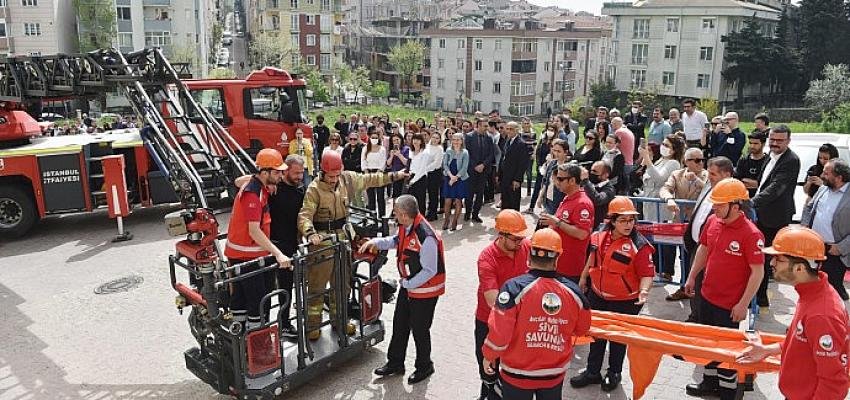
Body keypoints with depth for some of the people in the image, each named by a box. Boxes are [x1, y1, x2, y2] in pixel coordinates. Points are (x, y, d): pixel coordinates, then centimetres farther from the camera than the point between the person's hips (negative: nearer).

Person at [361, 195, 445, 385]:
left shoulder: (426, 237, -33)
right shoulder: (406, 227, -6)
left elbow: (429, 271, -27)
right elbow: (396, 241, 16)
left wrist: (408, 284, -18)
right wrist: (376, 242, 1)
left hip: (425, 290, -9)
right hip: (408, 286, 9)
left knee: (419, 330, 9)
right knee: (400, 324, 19)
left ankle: (424, 366, 33)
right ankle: (395, 362, 38)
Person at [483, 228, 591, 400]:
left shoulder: (515, 288, -23)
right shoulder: (573, 291, -12)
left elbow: (499, 332, -21)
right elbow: (582, 329, 5)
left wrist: (488, 356, -3)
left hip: (517, 374, -3)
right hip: (555, 375, 3)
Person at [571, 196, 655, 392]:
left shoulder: (639, 245, -21)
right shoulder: (599, 237, -6)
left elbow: (647, 274, -20)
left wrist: (643, 291, -39)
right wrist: (583, 278, 20)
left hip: (625, 302, -5)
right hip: (597, 297, 5)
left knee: (618, 338, 15)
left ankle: (614, 373, 39)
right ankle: (592, 371, 37)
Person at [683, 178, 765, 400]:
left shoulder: (751, 234, -23)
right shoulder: (712, 221, -3)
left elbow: (757, 272, -20)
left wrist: (743, 304, -18)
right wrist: (692, 277, 16)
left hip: (730, 305, -7)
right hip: (707, 296, 7)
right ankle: (710, 382, 42)